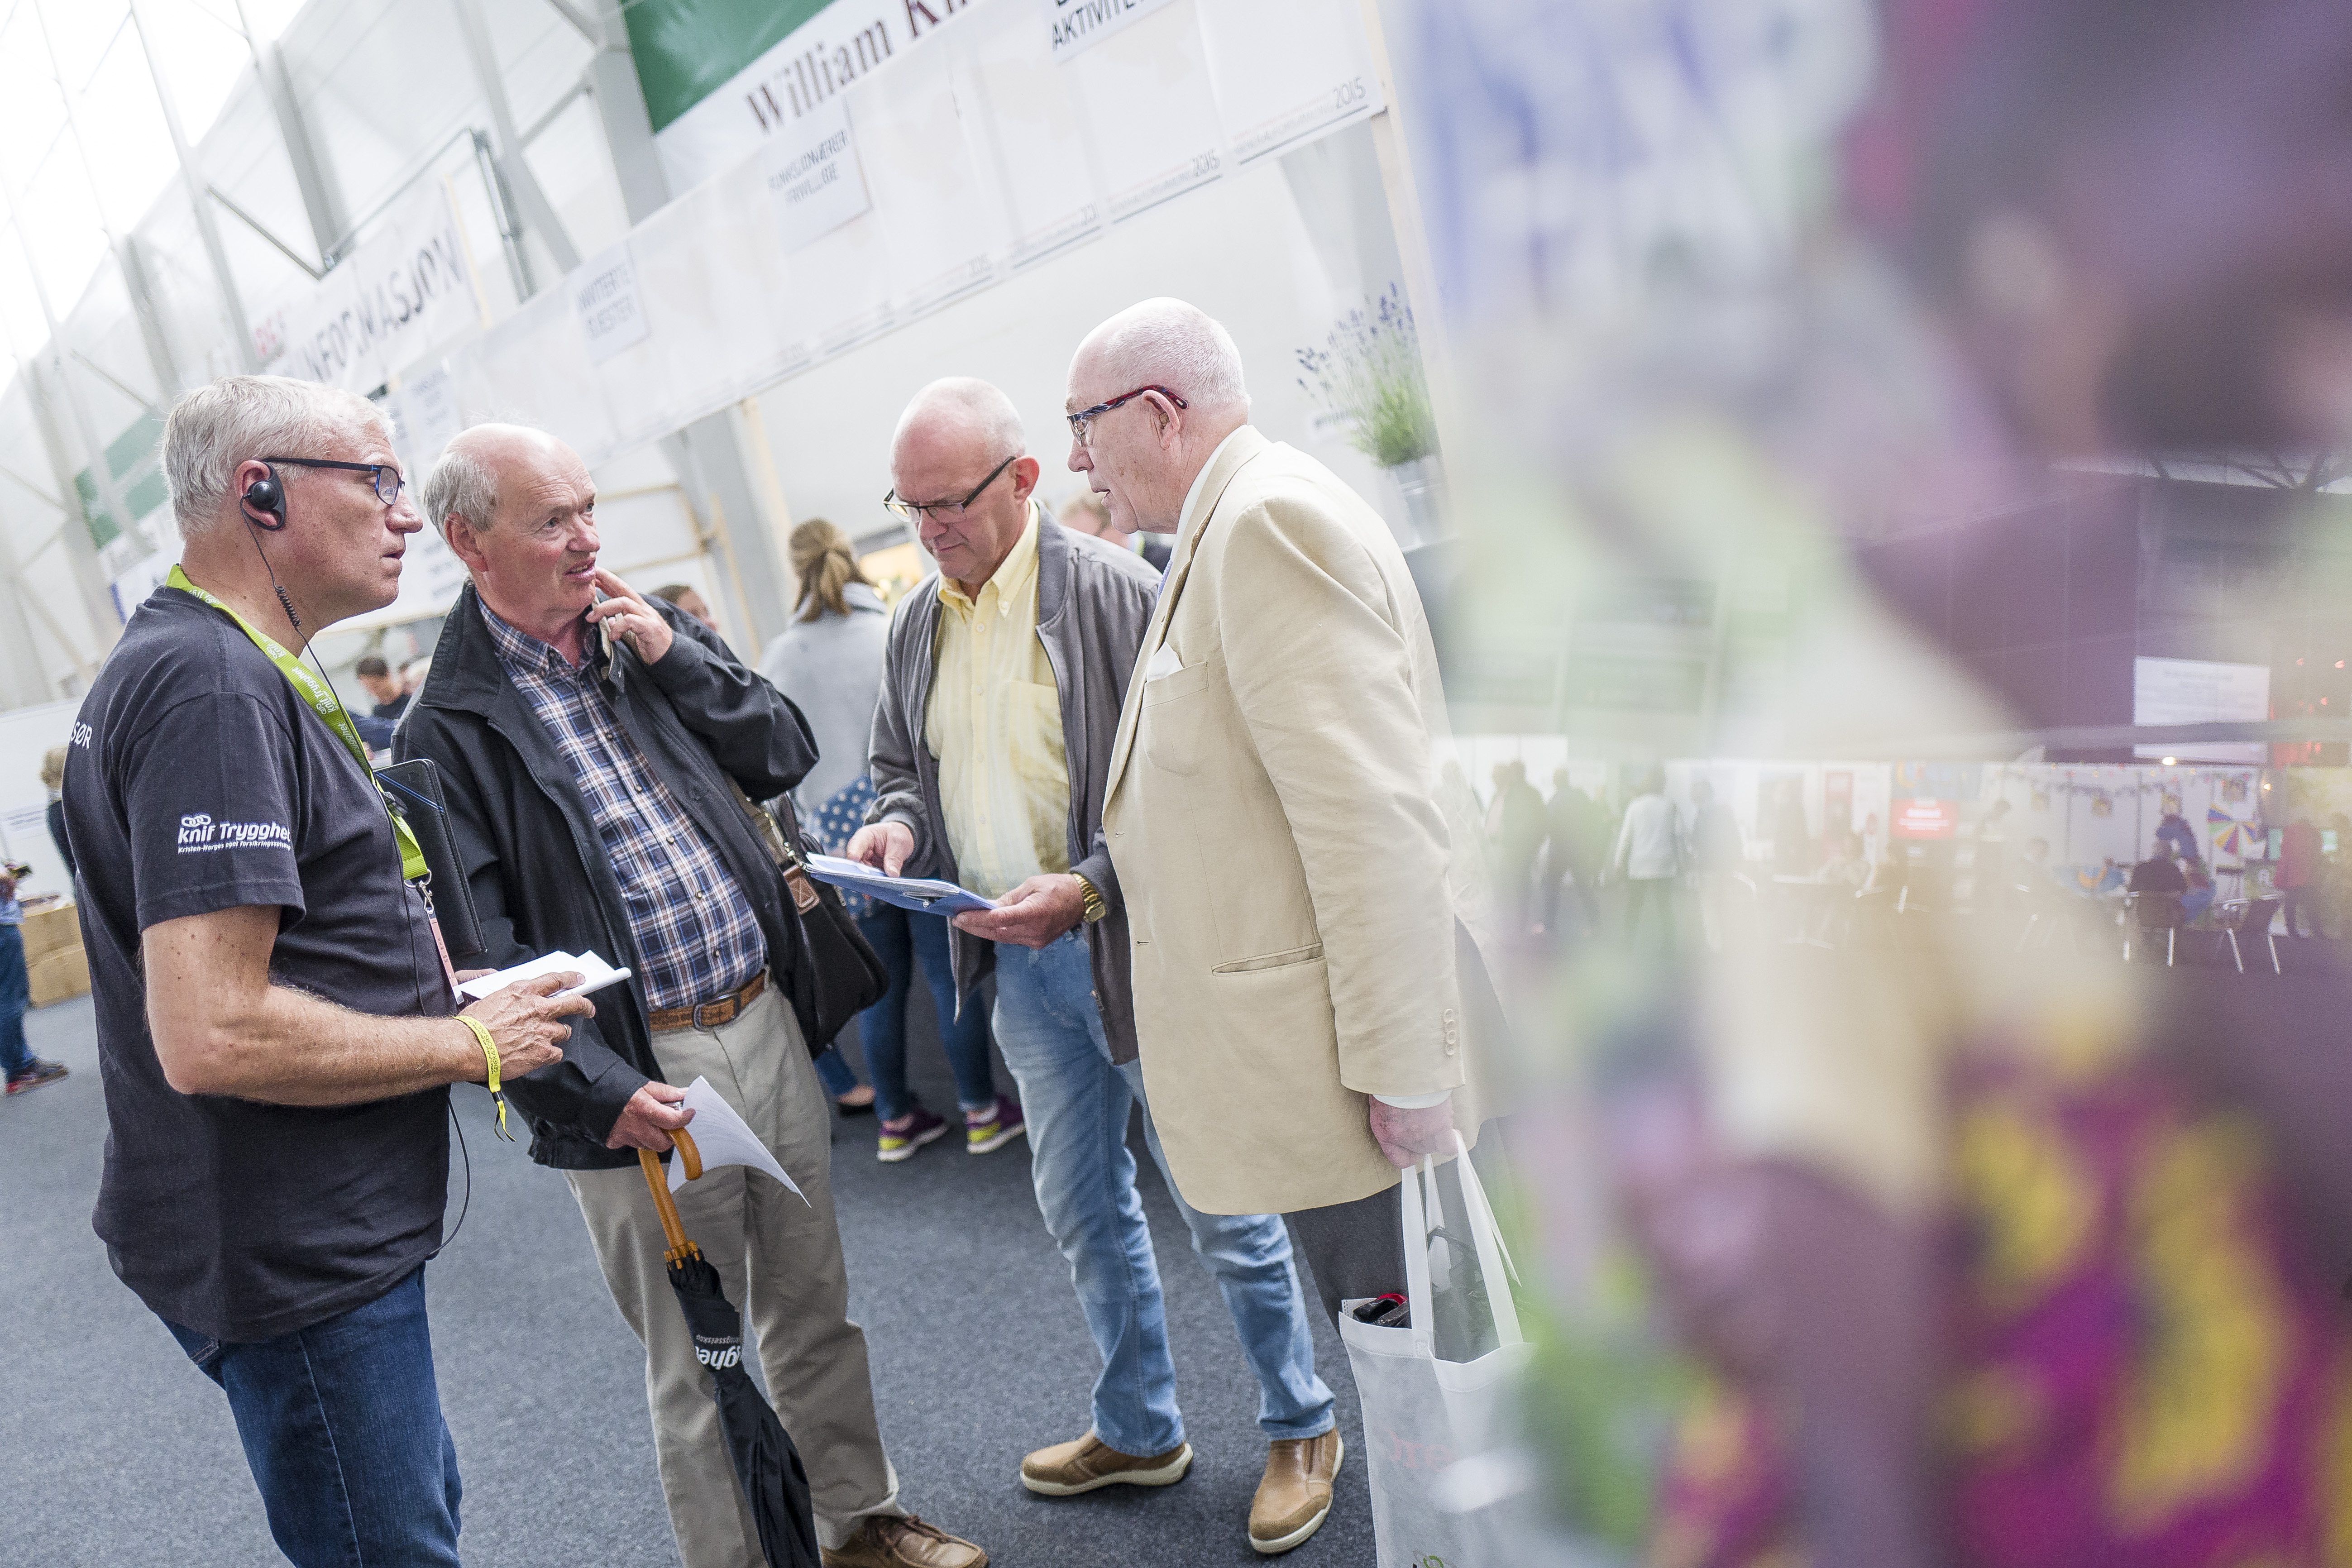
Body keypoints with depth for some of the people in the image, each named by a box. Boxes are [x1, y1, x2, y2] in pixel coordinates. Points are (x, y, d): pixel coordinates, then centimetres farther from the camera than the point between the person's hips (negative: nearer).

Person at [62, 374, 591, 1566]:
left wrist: (437, 981, 9)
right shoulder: (211, 684, -22)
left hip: (311, 1233, 11)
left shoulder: (197, 665, 13)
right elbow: (211, 1036, -30)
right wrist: (475, 1045, -17)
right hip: (289, 1255, -11)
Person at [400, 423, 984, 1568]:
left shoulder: (649, 633, 9)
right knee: (696, 1361, 8)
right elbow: (482, 950, -13)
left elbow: (788, 755, 8)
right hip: (645, 1075, -5)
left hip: (768, 1022, 6)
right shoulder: (449, 731, -9)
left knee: (815, 1306, 19)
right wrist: (599, 1090, -19)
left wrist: (676, 658, -5)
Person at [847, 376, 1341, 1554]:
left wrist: (1086, 891, -26)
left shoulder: (1113, 592, -14)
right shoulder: (917, 622, 7)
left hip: (1135, 955, -6)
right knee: (1083, 1213, 19)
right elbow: (902, 762, 20)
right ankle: (1138, 1430, 39)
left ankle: (1299, 1428, 28)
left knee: (1224, 1210, 6)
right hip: (1021, 970, 7)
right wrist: (894, 821, -2)